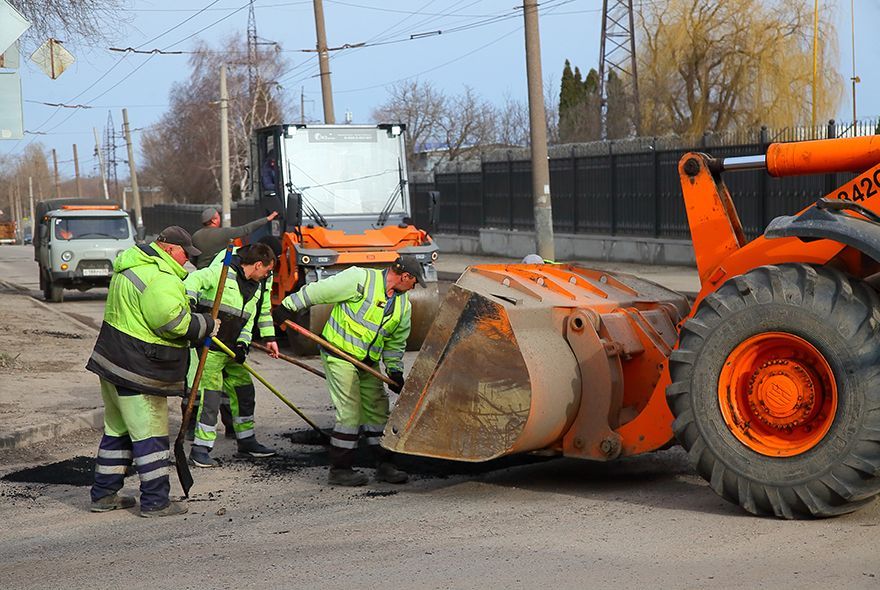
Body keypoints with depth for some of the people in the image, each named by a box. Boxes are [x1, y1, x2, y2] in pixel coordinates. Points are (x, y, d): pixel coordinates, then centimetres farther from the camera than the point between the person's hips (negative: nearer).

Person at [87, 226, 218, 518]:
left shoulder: (132, 267, 14)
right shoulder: (161, 279, -21)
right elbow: (175, 323, -25)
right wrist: (207, 325, -9)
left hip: (113, 362, 11)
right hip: (137, 371, -10)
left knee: (118, 430, 18)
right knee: (150, 434, -3)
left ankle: (104, 494, 25)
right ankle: (155, 502, 3)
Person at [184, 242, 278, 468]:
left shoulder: (257, 288, 11)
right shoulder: (222, 272, -13)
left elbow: (263, 312, 17)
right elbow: (195, 279, -21)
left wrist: (269, 338, 5)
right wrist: (190, 301, -37)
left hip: (231, 349, 8)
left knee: (244, 391, 13)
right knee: (211, 394, -11)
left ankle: (247, 442, 27)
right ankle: (200, 448, -5)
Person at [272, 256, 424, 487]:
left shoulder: (403, 305, 7)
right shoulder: (362, 279, -17)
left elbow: (396, 342, 16)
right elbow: (318, 291, -14)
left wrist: (395, 371, 9)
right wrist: (288, 307, -11)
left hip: (367, 362, 8)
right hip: (339, 355, -8)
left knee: (377, 410, 8)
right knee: (350, 412, -9)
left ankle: (384, 465, 17)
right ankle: (339, 469, 1)